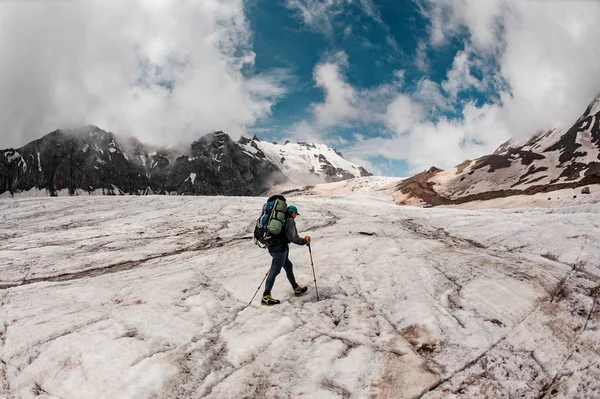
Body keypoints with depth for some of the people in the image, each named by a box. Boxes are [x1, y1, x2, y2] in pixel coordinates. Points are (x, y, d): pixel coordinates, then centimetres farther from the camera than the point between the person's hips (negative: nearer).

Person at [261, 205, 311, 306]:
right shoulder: (290, 220, -9)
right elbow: (293, 238, -16)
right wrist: (305, 241, -3)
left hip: (272, 247, 10)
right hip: (280, 248, -10)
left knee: (288, 266, 20)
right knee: (274, 271, -7)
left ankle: (296, 289, 31)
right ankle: (265, 297, -5)